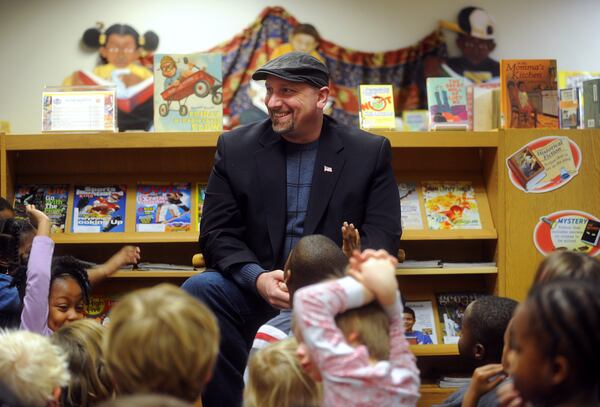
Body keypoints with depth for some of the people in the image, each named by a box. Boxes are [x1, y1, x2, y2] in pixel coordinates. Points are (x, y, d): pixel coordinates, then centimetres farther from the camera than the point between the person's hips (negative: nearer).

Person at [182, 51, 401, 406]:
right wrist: (258, 278, -17)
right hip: (257, 291, 1)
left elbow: (382, 233, -1)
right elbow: (217, 233, 3)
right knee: (199, 290, -28)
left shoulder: (370, 152, 6)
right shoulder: (235, 148, 9)